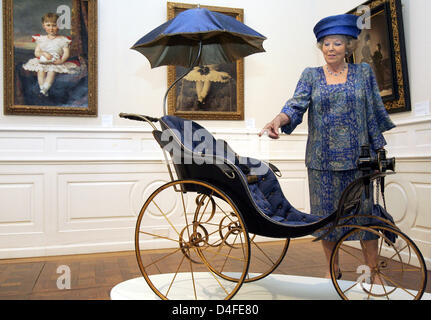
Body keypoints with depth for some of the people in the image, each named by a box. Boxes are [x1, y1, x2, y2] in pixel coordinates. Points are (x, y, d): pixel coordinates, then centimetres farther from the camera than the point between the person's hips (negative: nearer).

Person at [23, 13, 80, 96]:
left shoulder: (63, 40, 8)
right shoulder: (41, 39, 17)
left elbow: (66, 53, 0)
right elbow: (36, 52, 11)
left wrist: (61, 60, -20)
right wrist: (43, 53, -13)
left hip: (56, 62, -3)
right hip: (42, 62, 3)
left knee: (52, 70, -34)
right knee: (40, 70, -30)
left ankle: (44, 89, -44)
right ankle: (42, 88, -35)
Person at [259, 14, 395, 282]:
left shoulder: (363, 72, 8)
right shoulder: (311, 75, 7)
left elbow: (373, 113, 8)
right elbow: (297, 104, -9)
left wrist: (379, 150, 5)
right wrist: (279, 119, -29)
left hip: (357, 157, 0)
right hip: (322, 158, 1)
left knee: (364, 211, 2)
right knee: (326, 214, 6)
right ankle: (333, 269, 23)